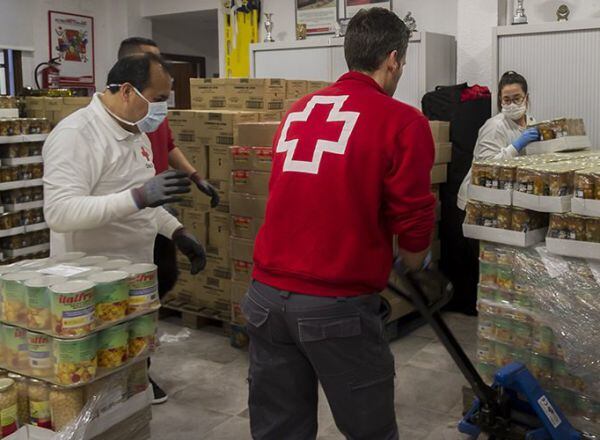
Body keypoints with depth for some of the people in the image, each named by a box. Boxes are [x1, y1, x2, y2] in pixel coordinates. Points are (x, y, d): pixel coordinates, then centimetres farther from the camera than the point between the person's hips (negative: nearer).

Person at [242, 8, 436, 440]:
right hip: (337, 304, -6)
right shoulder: (402, 121, -5)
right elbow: (413, 220, -5)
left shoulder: (297, 111, 13)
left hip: (266, 294, 6)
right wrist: (411, 264, 17)